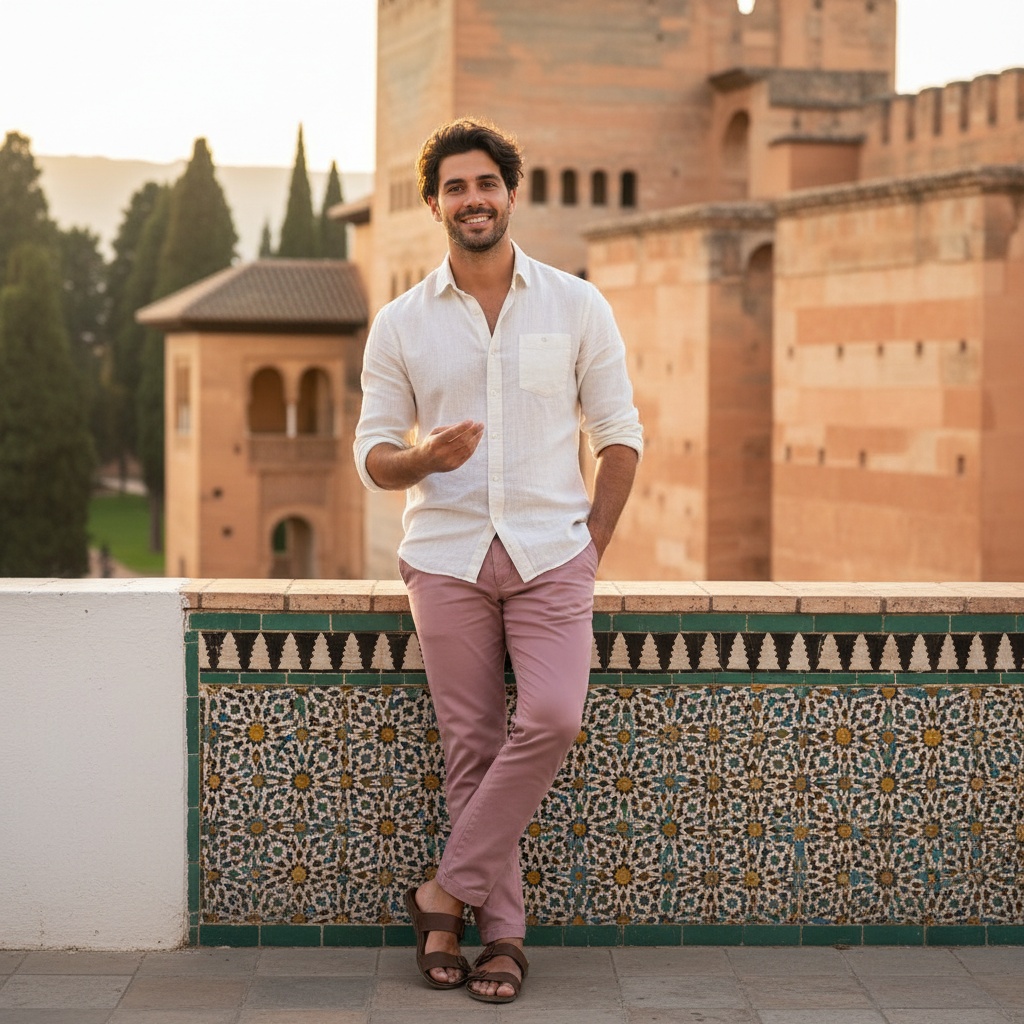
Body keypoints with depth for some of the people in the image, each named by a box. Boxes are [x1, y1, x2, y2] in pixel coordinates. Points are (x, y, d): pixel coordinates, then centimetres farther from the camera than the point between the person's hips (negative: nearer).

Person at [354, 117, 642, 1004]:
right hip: (446, 557, 1)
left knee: (551, 719, -18)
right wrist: (424, 456, -16)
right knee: (471, 745, 0)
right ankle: (503, 930, 10)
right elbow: (374, 455, 7)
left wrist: (590, 554, 0)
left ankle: (451, 890, -3)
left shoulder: (577, 307, 5)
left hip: (551, 552, -1)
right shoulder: (401, 324, 6)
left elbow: (620, 435, 7)